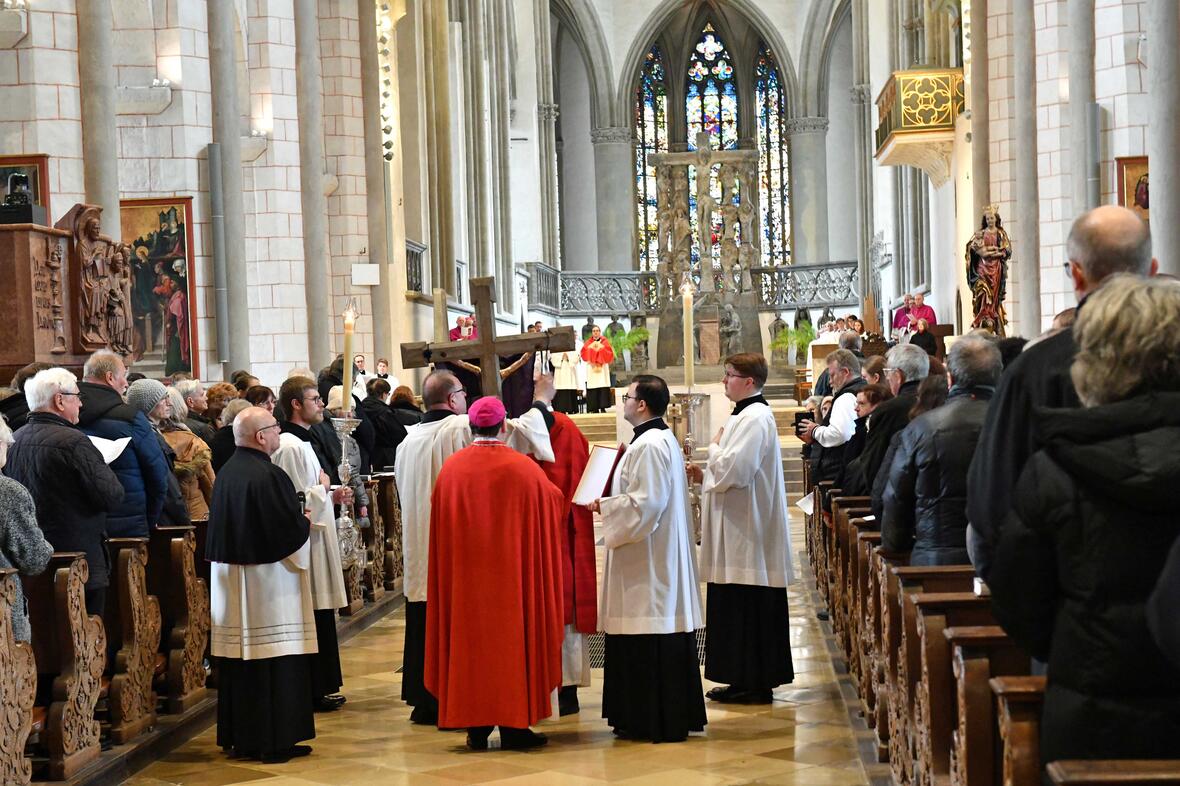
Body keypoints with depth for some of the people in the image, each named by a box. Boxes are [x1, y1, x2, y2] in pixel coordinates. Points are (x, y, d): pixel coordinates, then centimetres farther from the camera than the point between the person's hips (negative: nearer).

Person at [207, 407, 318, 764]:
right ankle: (274, 740, 2)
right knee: (274, 662, -2)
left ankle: (238, 736, 18)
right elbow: (292, 529, -20)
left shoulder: (226, 473, 7)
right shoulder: (268, 475, -19)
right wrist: (306, 523, 3)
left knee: (239, 658, 12)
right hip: (266, 582, -8)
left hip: (230, 579, 8)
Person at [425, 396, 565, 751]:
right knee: (512, 637, 6)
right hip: (513, 571, -2)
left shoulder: (451, 468, -4)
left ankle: (477, 727, 11)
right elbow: (554, 502, 7)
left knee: (471, 640, 9)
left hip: (464, 574, 2)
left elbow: (441, 527, 7)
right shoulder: (524, 469, -9)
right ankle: (513, 725, 7)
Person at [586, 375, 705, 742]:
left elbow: (644, 504, -23)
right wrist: (610, 501, 14)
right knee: (657, 641, 13)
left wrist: (604, 505, -11)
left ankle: (658, 722, 0)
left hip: (648, 562, -11)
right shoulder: (664, 439, 15)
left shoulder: (649, 446, -18)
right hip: (657, 557, 11)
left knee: (649, 645, -5)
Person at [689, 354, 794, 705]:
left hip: (747, 535, -10)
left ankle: (756, 685, 3)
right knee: (736, 610, 13)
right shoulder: (746, 415, 15)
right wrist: (706, 475, 10)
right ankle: (744, 680, 19)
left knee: (748, 609, -4)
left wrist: (714, 447, -6)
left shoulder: (755, 419, -17)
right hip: (737, 534, 10)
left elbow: (733, 471, -24)